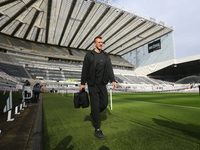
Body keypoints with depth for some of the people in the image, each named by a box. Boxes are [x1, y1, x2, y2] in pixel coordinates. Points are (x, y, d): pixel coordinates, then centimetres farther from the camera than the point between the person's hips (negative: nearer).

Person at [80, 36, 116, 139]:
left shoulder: (106, 55, 13)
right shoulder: (89, 55, 2)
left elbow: (109, 69, 8)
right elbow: (85, 70, -1)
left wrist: (112, 80, -3)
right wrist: (83, 83, -4)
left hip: (102, 84, 4)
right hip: (92, 84, -4)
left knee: (104, 103, 4)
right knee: (95, 105, -4)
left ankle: (93, 115, 34)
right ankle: (97, 130, 8)